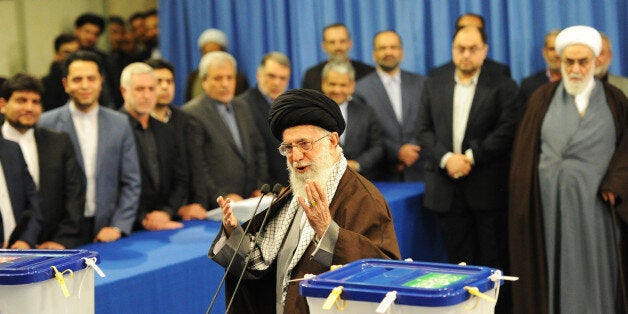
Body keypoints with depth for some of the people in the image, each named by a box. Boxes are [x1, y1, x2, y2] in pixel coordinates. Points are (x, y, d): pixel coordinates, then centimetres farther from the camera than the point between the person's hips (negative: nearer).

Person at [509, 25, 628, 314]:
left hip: (595, 203, 0)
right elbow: (525, 152, 4)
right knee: (554, 273, 4)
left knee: (594, 274, 4)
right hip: (551, 203, 0)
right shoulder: (543, 99, 6)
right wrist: (526, 201, -4)